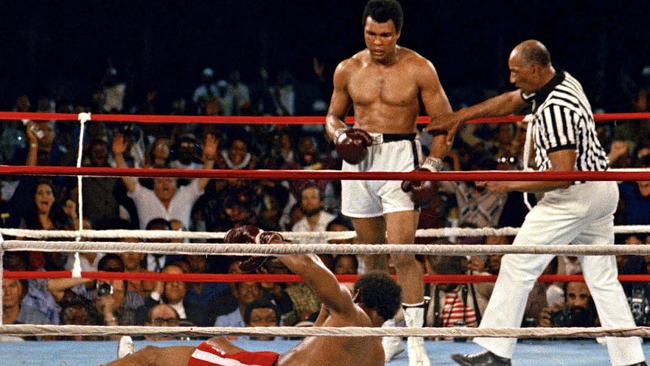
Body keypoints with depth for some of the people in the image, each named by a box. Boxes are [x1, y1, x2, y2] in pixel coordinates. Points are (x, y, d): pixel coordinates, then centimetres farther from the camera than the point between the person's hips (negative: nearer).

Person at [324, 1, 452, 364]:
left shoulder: (418, 69, -4)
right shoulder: (348, 70, 6)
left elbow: (445, 121, 1)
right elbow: (333, 116, 19)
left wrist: (432, 165, -11)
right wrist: (340, 135, -4)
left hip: (400, 157, -4)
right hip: (359, 159, 4)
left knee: (402, 252, -16)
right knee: (373, 255, 10)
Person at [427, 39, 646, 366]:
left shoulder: (555, 110, -23)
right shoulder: (563, 81, 7)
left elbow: (563, 174, -27)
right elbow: (509, 101, 21)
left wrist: (511, 184, -18)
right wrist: (459, 117, 21)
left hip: (573, 196, -10)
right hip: (602, 189, 10)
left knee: (518, 266, -2)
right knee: (602, 277, 10)